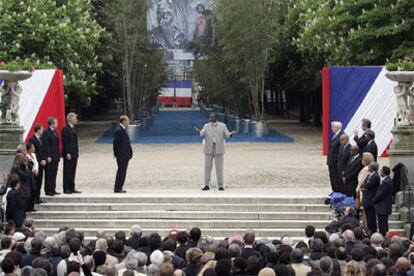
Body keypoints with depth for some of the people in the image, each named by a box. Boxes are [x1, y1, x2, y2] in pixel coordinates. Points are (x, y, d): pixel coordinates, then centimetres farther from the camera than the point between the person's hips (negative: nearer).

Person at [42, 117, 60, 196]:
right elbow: (46, 145, -15)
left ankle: (53, 189, 16)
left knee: (54, 174, 11)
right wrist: (48, 156, -18)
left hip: (55, 157, 8)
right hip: (50, 157, -8)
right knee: (49, 174, -4)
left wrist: (58, 155, 14)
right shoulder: (46, 132, -12)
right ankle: (48, 190, 1)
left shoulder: (55, 132, 15)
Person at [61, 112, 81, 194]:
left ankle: (72, 188, 16)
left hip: (74, 153, 9)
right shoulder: (66, 129, -12)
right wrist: (67, 153, -19)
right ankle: (66, 188, 2)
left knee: (72, 171, 11)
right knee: (67, 171, -3)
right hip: (68, 154, -9)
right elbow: (64, 142, -16)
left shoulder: (73, 128, 14)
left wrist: (77, 151, 14)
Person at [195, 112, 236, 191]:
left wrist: (231, 134, -21)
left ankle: (220, 185, 3)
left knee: (219, 167, -1)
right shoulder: (206, 126, 8)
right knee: (207, 167, -1)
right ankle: (206, 185, 3)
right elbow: (202, 133, -7)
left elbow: (227, 134, 2)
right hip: (209, 150, 1)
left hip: (218, 150, -1)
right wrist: (198, 132, -29)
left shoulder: (222, 126, 7)